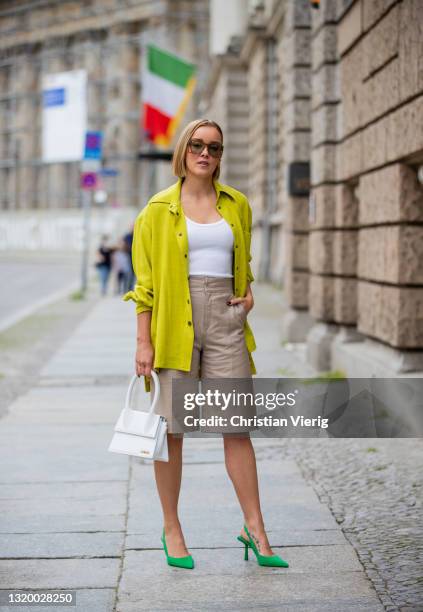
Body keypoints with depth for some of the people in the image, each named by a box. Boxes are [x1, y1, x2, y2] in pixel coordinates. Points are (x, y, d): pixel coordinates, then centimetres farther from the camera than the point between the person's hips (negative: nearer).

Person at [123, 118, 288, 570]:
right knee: (170, 428, 2)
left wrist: (248, 294, 6)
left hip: (225, 319, 2)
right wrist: (143, 342, -6)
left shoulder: (237, 204, 12)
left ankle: (255, 532, 7)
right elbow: (145, 280, 0)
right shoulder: (159, 209, 2)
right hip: (174, 322, -2)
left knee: (237, 426, 0)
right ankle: (171, 529, 15)